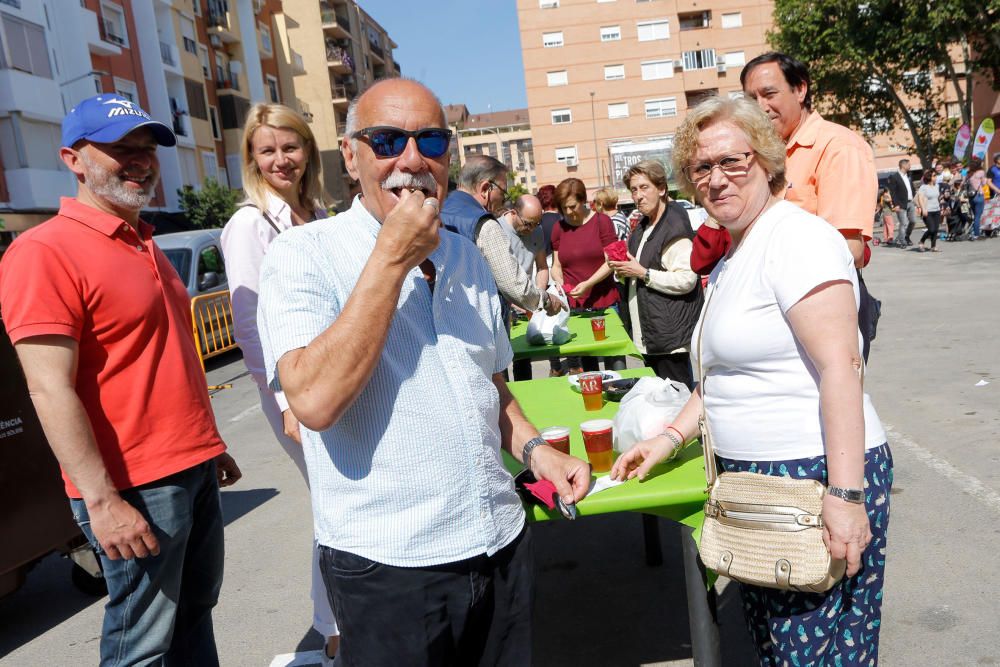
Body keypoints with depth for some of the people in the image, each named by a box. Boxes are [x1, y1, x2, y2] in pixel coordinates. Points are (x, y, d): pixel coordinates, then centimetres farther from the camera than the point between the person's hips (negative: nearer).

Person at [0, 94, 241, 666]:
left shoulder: (144, 246, 14)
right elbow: (52, 392, -20)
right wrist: (102, 501, -22)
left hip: (195, 470, 8)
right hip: (133, 489, -8)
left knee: (195, 615, 20)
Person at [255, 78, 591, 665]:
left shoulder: (467, 257, 8)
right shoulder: (303, 256, -11)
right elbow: (315, 400, -26)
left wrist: (534, 448, 0)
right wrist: (392, 258, -21)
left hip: (503, 544, 6)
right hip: (387, 566, -5)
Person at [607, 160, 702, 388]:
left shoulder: (675, 227, -14)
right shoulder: (643, 227, 16)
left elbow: (687, 279, -23)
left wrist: (642, 273, -20)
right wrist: (623, 270, 8)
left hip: (670, 336, -9)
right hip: (648, 335, 9)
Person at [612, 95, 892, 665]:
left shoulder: (797, 236, -13)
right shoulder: (729, 263, 16)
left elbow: (840, 365, -21)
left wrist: (845, 495, -25)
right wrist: (670, 438, 13)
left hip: (816, 477, -9)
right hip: (755, 480, 9)